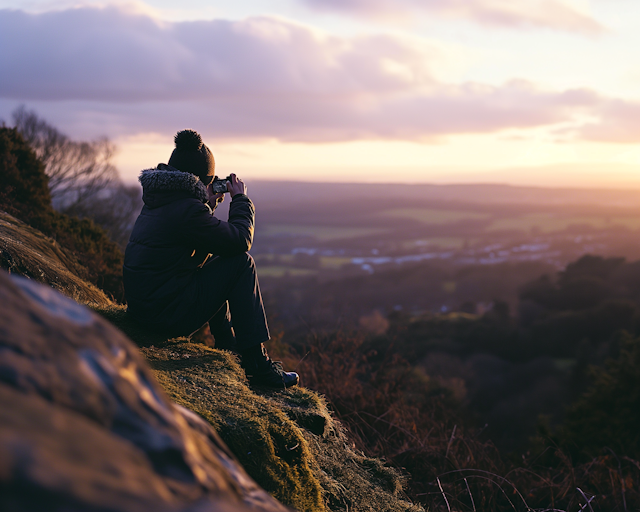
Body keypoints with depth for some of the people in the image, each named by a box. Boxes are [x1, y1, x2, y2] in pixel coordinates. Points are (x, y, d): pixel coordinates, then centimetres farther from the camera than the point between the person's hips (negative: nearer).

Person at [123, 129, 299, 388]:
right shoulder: (187, 208, -19)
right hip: (169, 315, -10)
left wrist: (208, 204, 18)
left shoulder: (158, 200, 11)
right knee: (241, 263, -3)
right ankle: (256, 363, -3)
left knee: (215, 261, 29)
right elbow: (241, 240, -11)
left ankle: (228, 349, 35)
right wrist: (241, 199, 3)